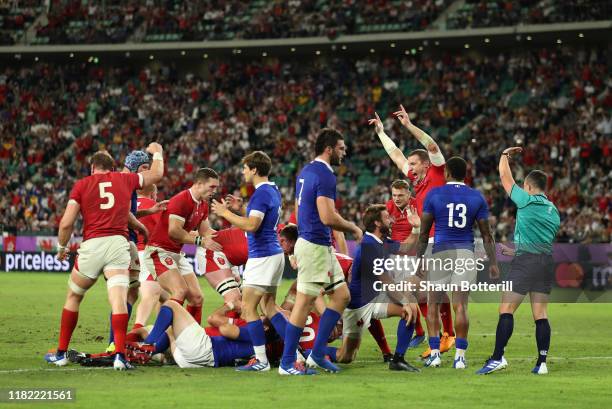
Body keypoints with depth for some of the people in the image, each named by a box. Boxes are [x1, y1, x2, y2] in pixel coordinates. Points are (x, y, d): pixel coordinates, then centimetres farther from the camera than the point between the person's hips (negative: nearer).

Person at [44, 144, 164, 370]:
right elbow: (157, 174, 30)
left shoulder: (82, 185, 9)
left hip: (92, 245, 0)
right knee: (119, 299, -10)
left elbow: (66, 223, 2)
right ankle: (120, 354, -25)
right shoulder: (124, 179, 14)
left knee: (73, 297, 17)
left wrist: (61, 247, 18)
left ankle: (61, 353, 24)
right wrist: (157, 152, 47)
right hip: (118, 243, 0)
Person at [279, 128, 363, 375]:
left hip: (321, 247, 10)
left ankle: (317, 354, 12)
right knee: (304, 303, -5)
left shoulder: (306, 172, 15)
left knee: (342, 295, 11)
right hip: (315, 247, -10)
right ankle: (287, 363, -1)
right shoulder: (324, 175, -16)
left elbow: (299, 211, 22)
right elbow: (328, 217, -24)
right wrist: (354, 228, -7)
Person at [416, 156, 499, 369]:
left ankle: (434, 353, 4)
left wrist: (418, 259, 9)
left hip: (440, 252, -1)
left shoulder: (434, 194, 0)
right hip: (466, 254, 1)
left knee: (433, 304, 10)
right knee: (460, 306, -1)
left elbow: (424, 232, 2)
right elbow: (486, 234, 5)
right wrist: (493, 262, 10)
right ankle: (459, 356, -6)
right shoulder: (476, 197, 5)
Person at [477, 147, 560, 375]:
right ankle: (541, 363, 1)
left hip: (526, 260, -7)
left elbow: (505, 178, 5)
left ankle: (498, 358, -15)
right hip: (547, 261, 7)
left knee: (506, 311, -7)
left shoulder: (527, 201, -4)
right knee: (541, 315, 5)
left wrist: (505, 155, 21)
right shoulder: (554, 211, 16)